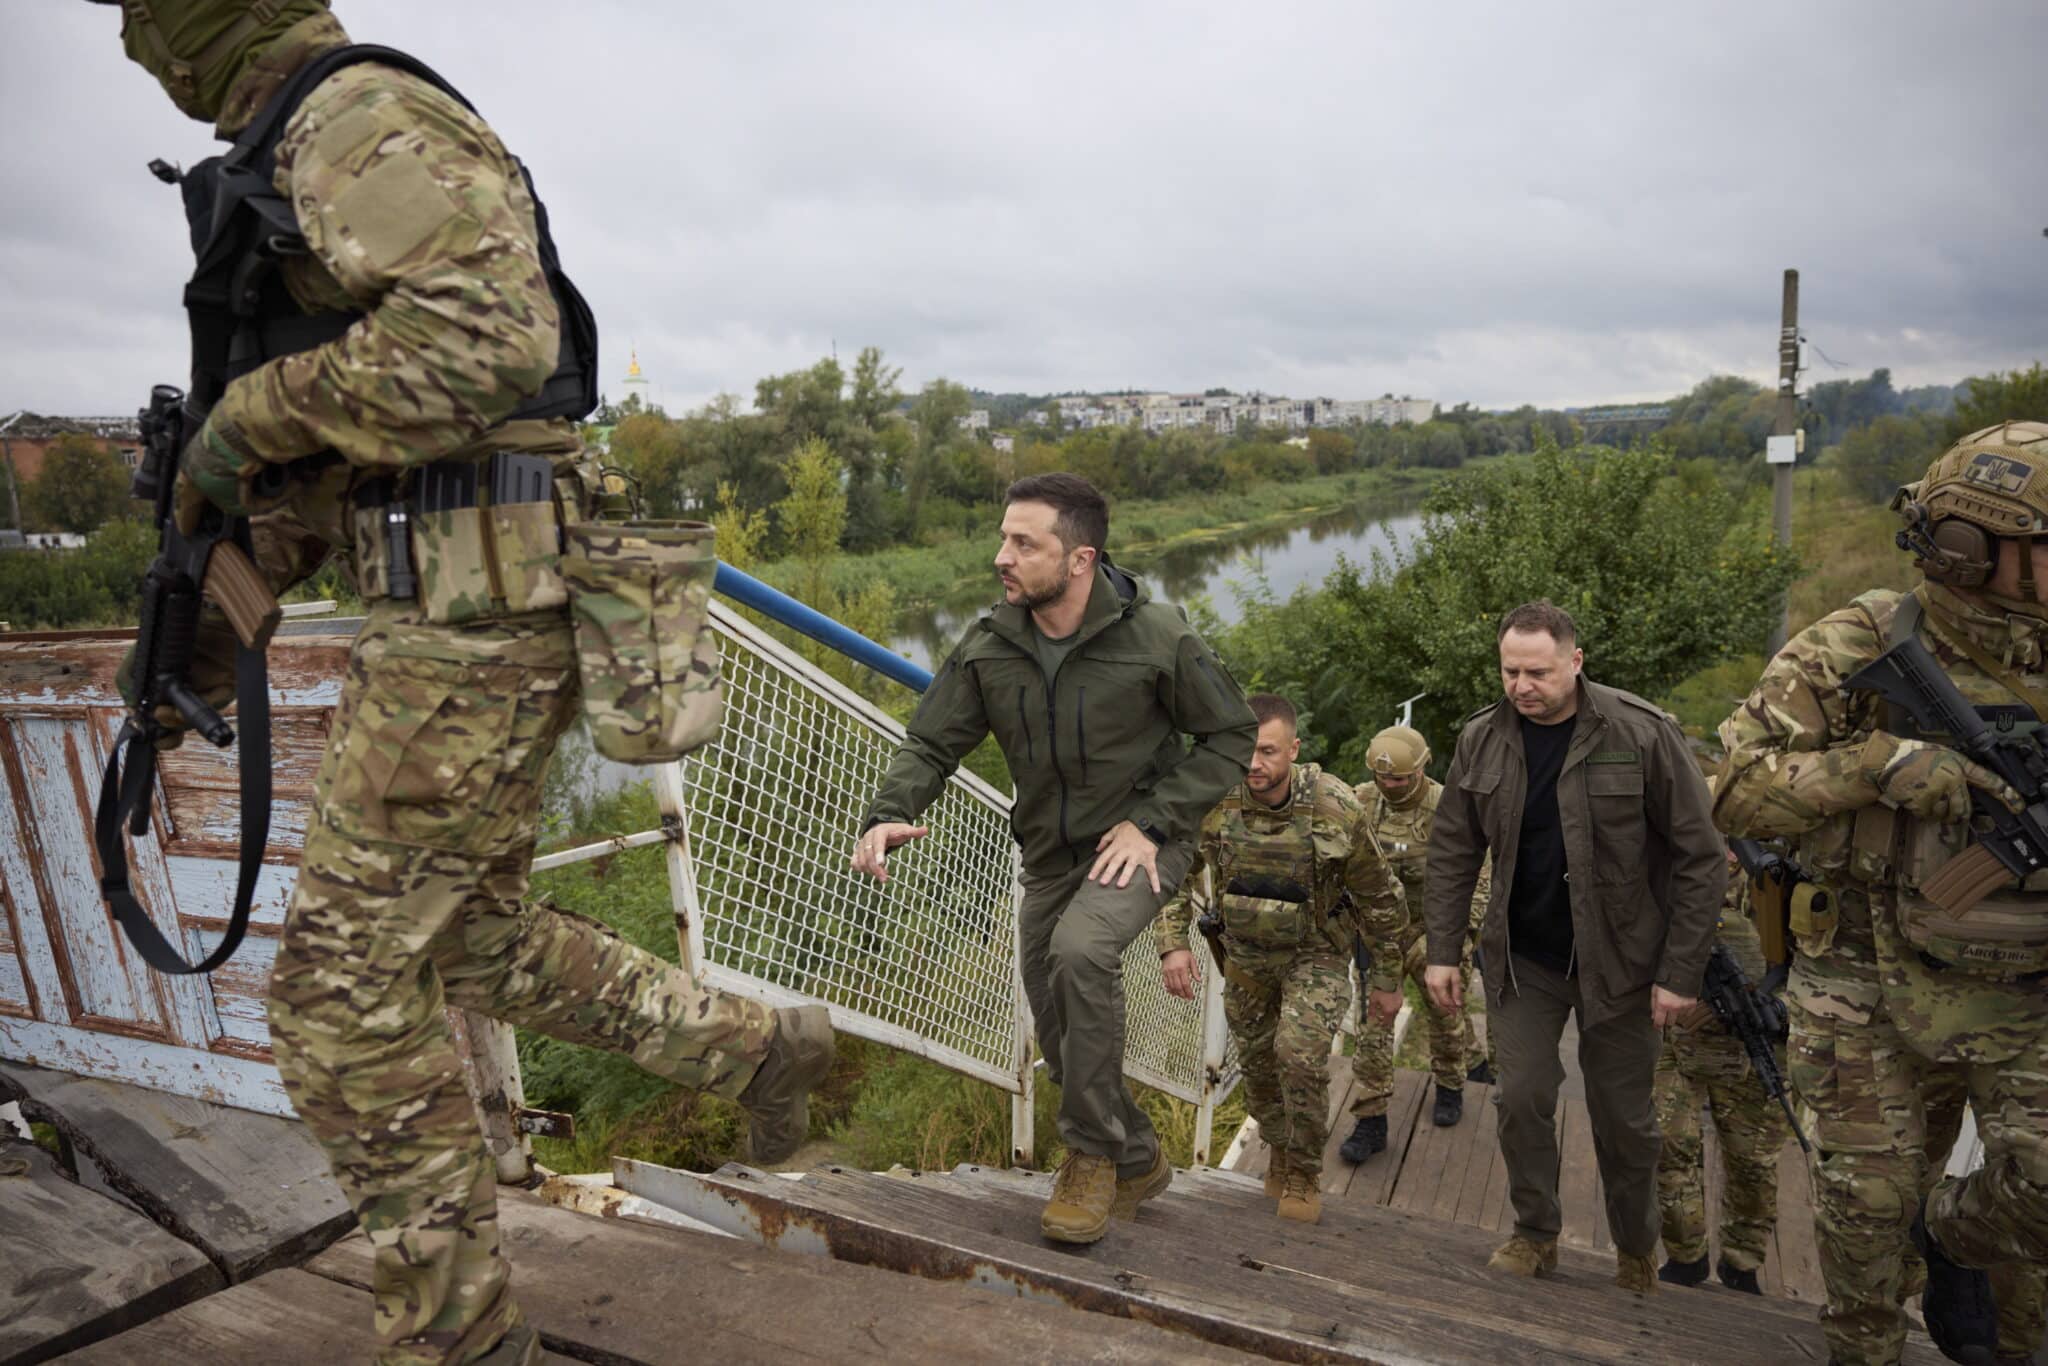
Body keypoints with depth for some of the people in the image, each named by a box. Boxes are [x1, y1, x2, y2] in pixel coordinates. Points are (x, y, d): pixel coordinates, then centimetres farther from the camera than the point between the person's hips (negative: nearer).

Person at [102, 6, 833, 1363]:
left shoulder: (361, 117, -9)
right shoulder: (328, 155, 24)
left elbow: (491, 332, -28)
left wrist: (255, 411, -15)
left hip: (471, 617, -10)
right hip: (468, 607, 10)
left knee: (346, 986, -2)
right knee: (472, 938, 21)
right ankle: (759, 1046, 28)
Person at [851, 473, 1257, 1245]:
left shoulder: (1156, 636, -19)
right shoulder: (989, 646, -9)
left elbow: (1233, 738, -9)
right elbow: (932, 743, -4)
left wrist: (1151, 821, -19)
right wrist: (887, 815, -25)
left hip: (1138, 846, -5)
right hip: (1049, 855, 5)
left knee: (1081, 948, -34)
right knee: (1060, 1033, 10)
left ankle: (1092, 1153, -12)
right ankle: (1137, 1162, 38)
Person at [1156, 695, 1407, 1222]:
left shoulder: (1336, 809, -25)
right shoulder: (1216, 803, -20)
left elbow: (1380, 898, -12)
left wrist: (1388, 980, -4)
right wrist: (1173, 942, -17)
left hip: (1315, 953, -3)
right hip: (1246, 955, 4)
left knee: (1301, 1050, -22)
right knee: (1257, 1060, 13)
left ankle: (1304, 1174, 1)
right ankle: (1280, 1154, 42)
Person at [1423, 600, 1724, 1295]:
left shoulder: (1642, 734, -16)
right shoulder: (1481, 739, -5)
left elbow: (1700, 858, -12)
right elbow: (1453, 852, 3)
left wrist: (1682, 972, -13)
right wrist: (1443, 950, -1)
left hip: (1618, 960, -2)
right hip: (1522, 957, 2)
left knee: (1623, 1116, 10)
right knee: (1522, 1096, 2)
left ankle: (1636, 1251, 33)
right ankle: (1535, 1235, 25)